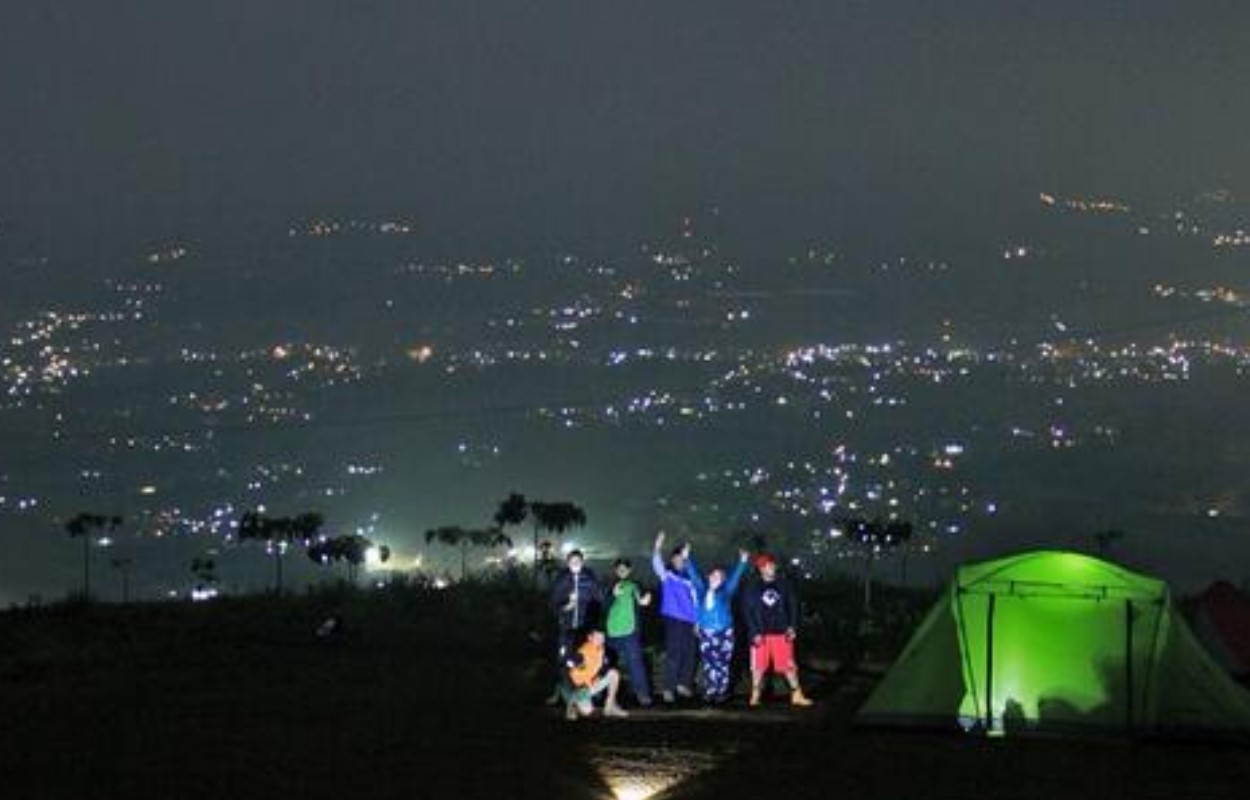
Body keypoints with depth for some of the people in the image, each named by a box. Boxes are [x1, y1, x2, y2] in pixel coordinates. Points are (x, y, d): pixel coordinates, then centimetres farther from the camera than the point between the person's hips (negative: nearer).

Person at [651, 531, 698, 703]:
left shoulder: (689, 578, 14)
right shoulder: (667, 575, 3)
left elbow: (695, 598, 17)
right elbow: (657, 565, -16)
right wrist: (657, 548, -32)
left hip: (690, 621, 5)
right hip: (674, 619, -5)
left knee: (689, 654, 7)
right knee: (673, 654, -8)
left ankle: (683, 684, 22)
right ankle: (668, 689, -5)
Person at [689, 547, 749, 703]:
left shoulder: (725, 591, 5)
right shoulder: (702, 589, 9)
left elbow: (735, 577, -1)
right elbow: (694, 573, 12)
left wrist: (743, 562, -11)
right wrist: (688, 558, 11)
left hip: (724, 632, -2)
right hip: (706, 633, 2)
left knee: (722, 664, -3)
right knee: (708, 663, 1)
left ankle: (722, 692, 3)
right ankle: (710, 691, 6)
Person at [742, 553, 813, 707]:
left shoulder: (784, 586, 7)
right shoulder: (753, 589, 4)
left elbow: (793, 606, 7)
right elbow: (747, 612, 1)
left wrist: (792, 627, -4)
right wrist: (754, 632, -9)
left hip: (781, 633, 0)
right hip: (761, 635, 0)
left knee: (789, 665, -2)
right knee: (758, 666, 4)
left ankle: (797, 694, 4)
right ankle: (755, 696, 16)